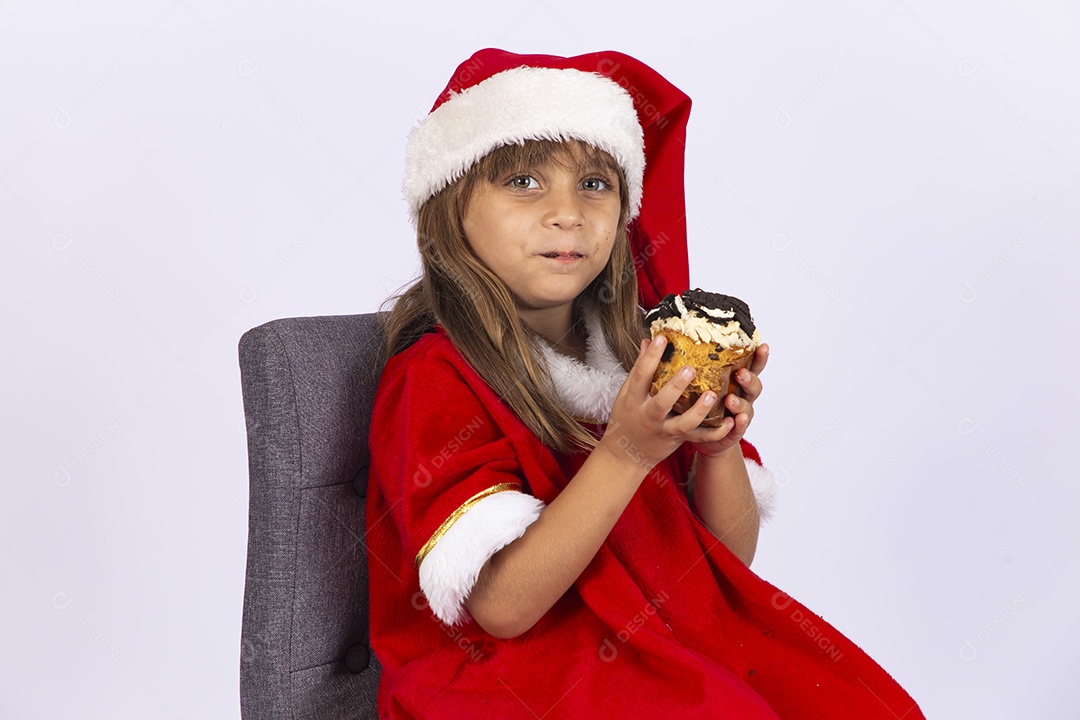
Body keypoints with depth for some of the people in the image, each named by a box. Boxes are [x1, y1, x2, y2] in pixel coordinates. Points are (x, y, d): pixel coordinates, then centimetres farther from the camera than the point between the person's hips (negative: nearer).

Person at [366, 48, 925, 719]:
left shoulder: (643, 353, 4)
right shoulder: (434, 379, -13)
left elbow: (731, 555, 5)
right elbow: (503, 607, -20)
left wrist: (720, 444, -13)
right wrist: (624, 453, -27)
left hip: (673, 632, 5)